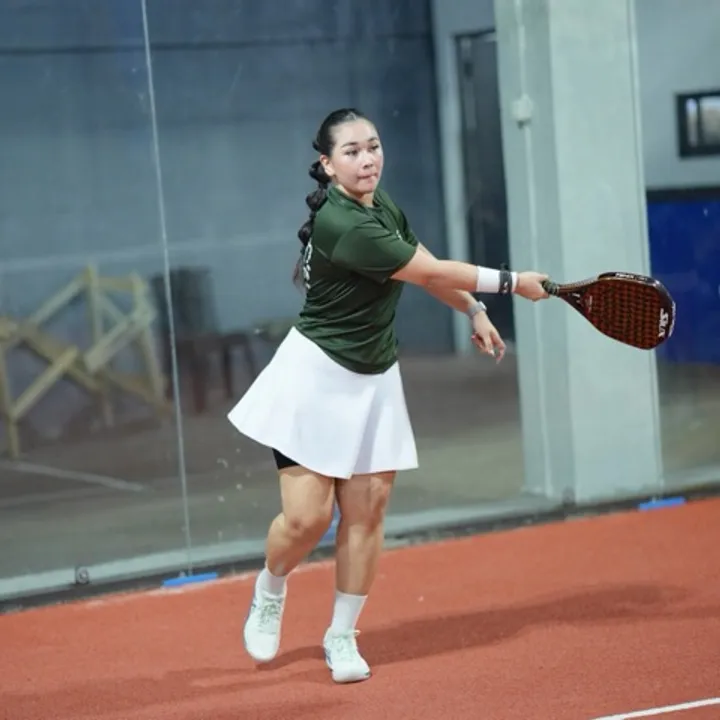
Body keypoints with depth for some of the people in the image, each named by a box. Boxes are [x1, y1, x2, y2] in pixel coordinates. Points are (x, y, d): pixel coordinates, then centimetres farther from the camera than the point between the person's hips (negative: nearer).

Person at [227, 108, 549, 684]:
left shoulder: (382, 203, 4)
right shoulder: (342, 225, -24)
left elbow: (426, 265, 22)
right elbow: (431, 272, -21)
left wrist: (474, 311, 20)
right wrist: (512, 282, -14)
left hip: (374, 380, 8)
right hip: (317, 378, -8)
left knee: (367, 506, 1)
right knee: (308, 515, -8)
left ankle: (342, 636, 14)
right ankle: (269, 594, 24)